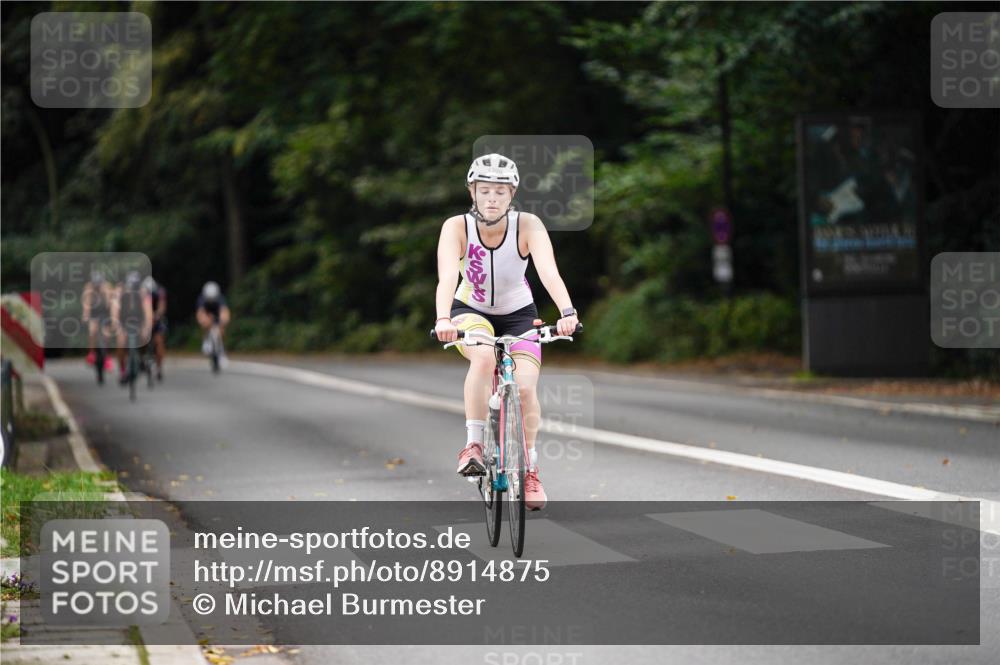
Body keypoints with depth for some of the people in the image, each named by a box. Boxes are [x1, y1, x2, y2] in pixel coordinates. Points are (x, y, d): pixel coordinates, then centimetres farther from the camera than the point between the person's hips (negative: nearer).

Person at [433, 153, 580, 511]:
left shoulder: (528, 226, -23)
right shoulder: (457, 227, -23)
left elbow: (549, 272, -37)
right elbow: (447, 277, -37)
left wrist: (567, 313, -54)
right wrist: (443, 319, -55)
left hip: (518, 314, 1)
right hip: (471, 312, -1)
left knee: (525, 388, -17)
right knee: (484, 356, -34)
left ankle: (530, 470, 5)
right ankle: (473, 445, -22)